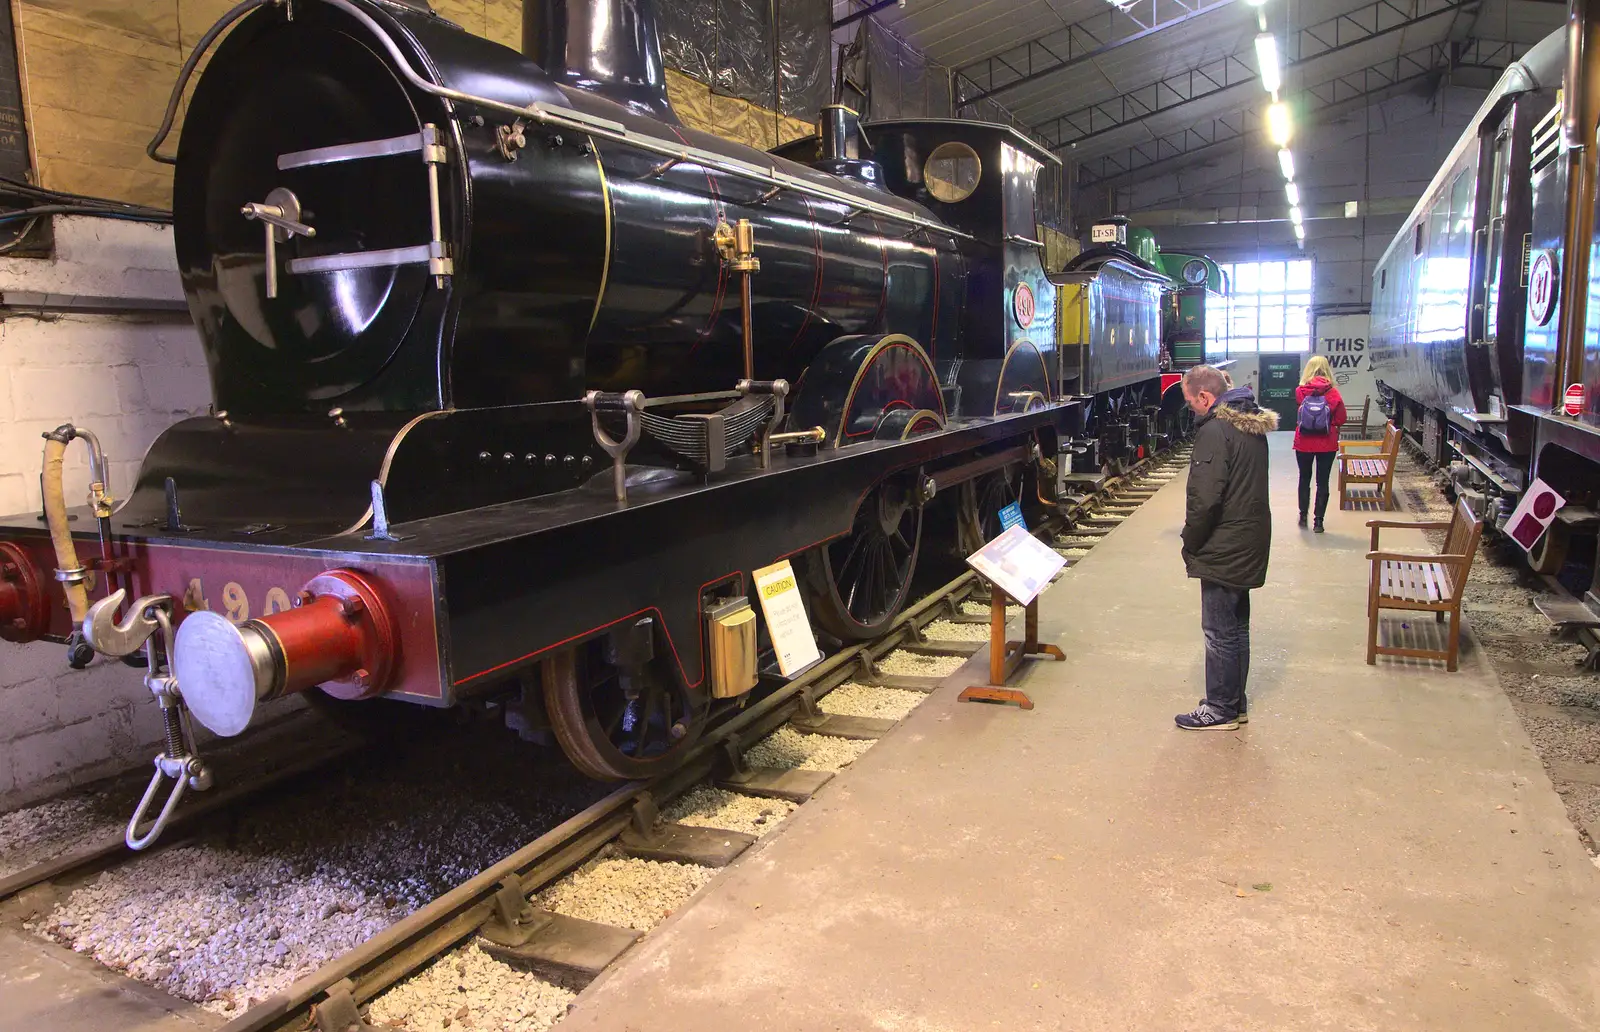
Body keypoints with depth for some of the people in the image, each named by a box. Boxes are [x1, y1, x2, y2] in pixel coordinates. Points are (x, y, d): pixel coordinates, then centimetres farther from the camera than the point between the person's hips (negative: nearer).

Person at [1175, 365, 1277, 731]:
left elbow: (1205, 498, -24)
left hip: (1224, 550, -10)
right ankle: (1236, 703, 28)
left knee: (1220, 632, 1)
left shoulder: (1214, 430, -20)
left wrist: (1190, 545, -11)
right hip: (1249, 546, 10)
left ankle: (1220, 710, 11)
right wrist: (1197, 521, 15)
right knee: (1237, 626, 18)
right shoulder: (1252, 424, 10)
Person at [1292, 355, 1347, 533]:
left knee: (1304, 478, 18)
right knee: (1322, 481, 6)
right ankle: (1318, 521, 6)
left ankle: (1303, 515, 25)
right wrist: (1330, 423, 12)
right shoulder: (1333, 393, -11)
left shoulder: (1300, 391, -9)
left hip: (1303, 443, 1)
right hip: (1327, 444, -1)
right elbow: (1342, 419, -4)